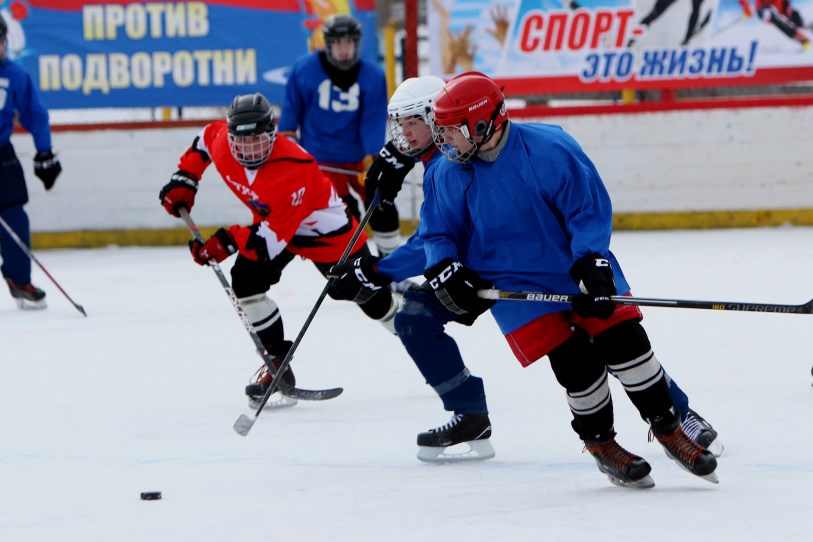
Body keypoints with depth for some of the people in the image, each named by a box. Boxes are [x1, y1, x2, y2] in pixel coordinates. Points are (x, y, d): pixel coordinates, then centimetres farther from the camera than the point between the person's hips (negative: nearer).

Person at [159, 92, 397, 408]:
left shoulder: (294, 169, -40)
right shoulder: (222, 141, -21)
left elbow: (276, 235, -38)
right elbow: (205, 138, 6)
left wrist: (231, 241, -45)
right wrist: (184, 180, 0)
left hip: (324, 231, -6)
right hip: (272, 220, 6)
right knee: (245, 281, -14)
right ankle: (277, 364, -3)